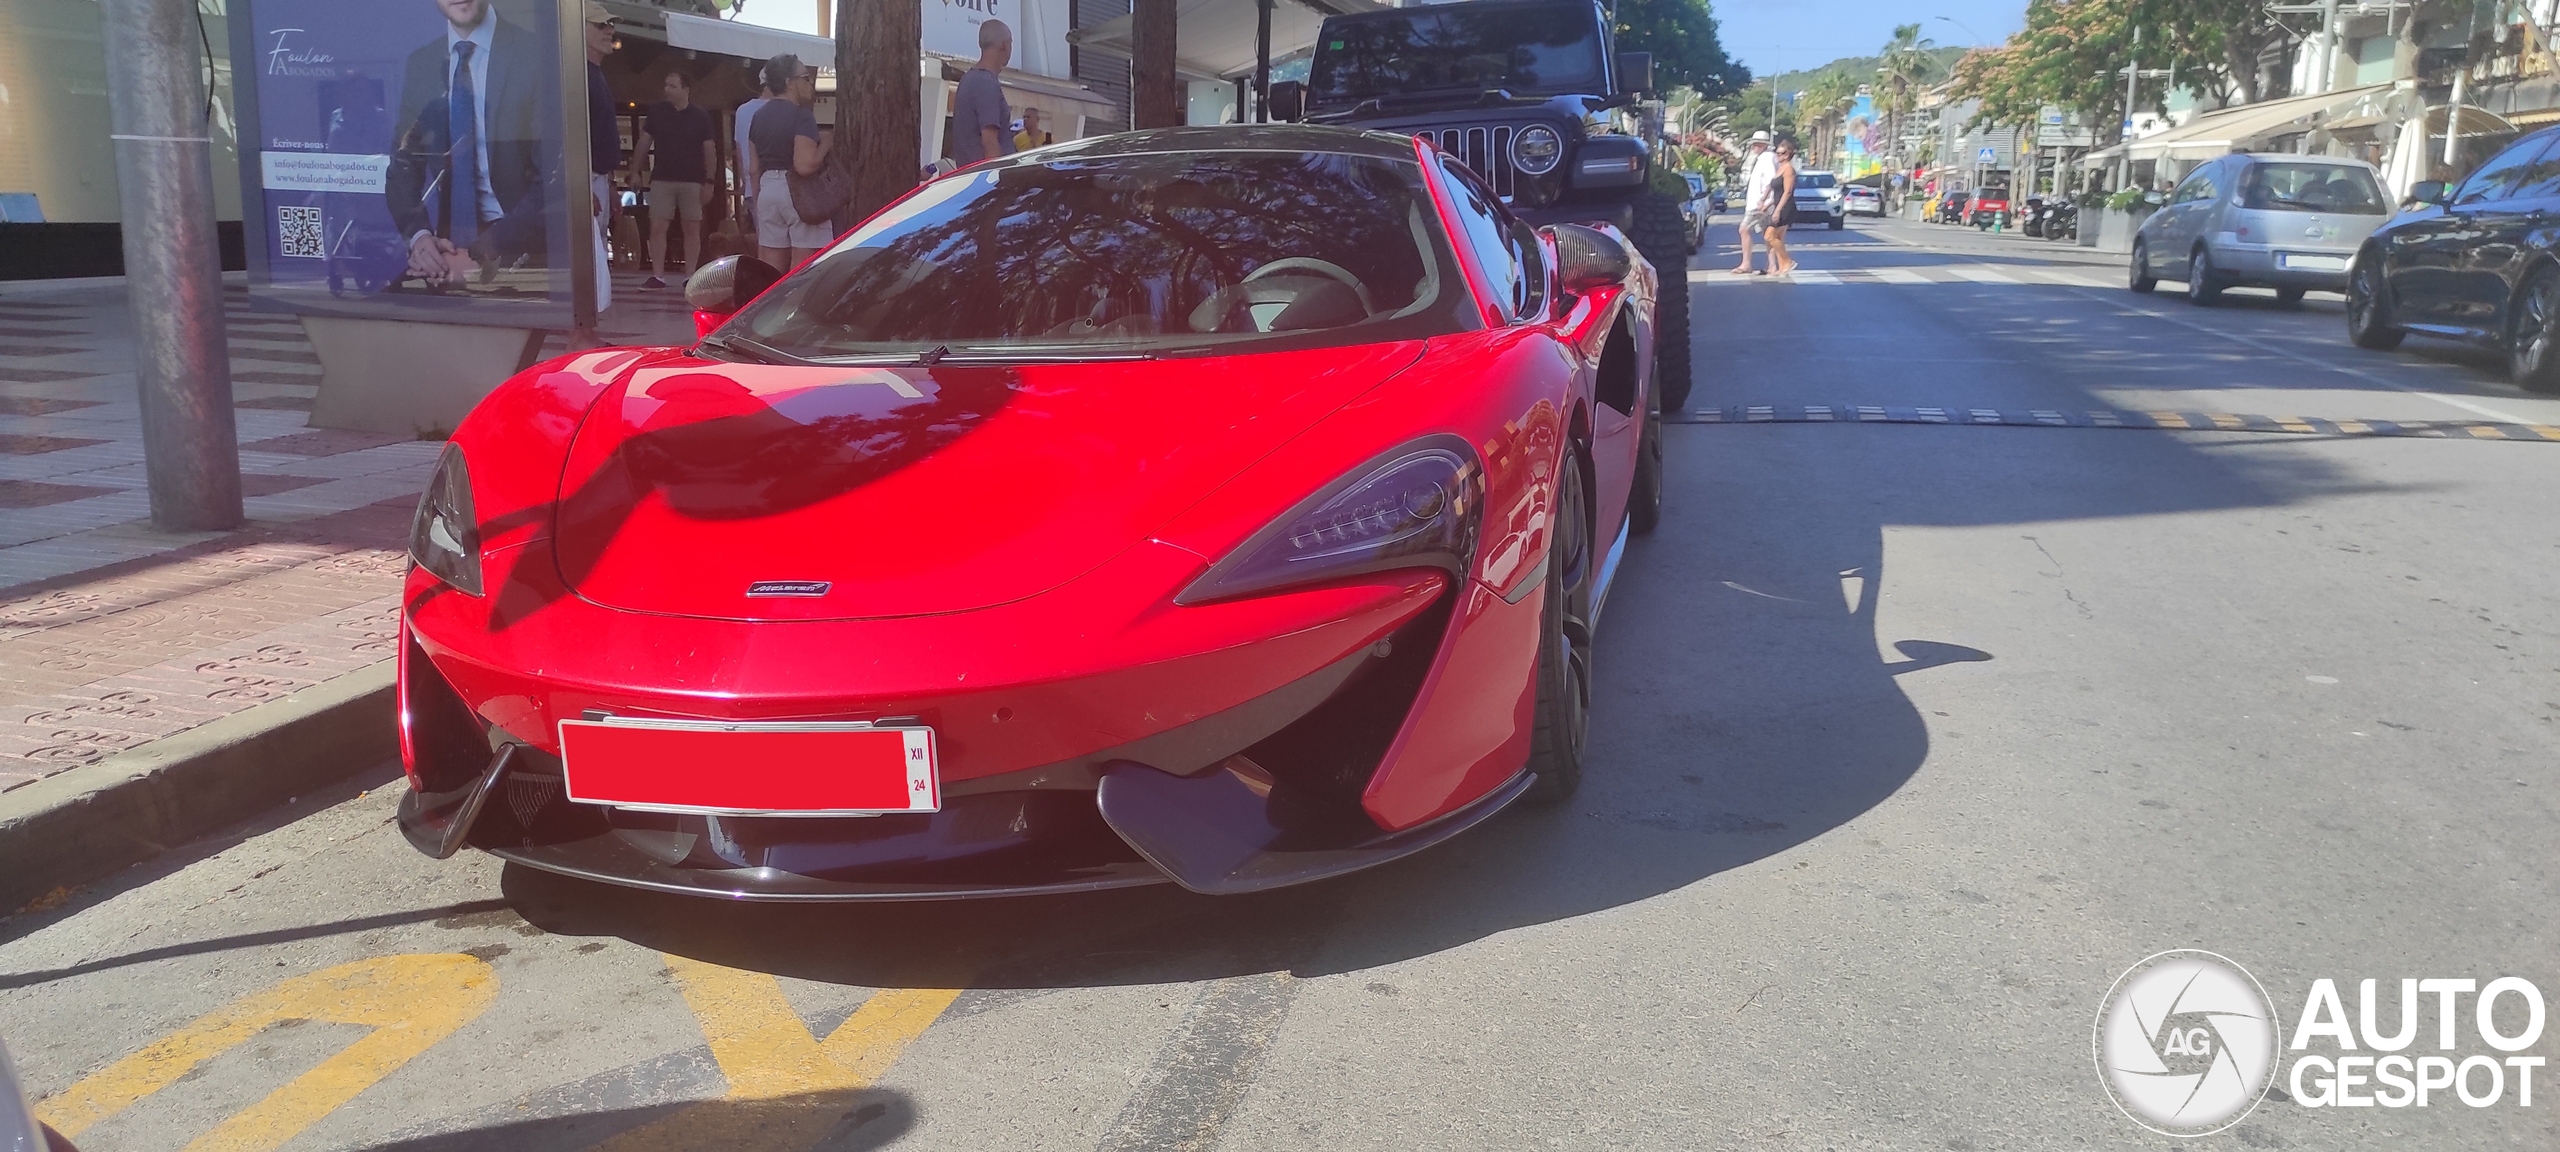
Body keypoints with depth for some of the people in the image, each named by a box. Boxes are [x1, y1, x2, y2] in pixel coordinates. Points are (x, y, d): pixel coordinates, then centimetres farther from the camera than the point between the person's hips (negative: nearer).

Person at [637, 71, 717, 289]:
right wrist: (641, 170, 4)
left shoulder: (700, 115, 0)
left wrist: (709, 180, -3)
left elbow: (709, 149, 2)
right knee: (657, 228, -4)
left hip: (692, 181, -1)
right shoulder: (657, 111, 3)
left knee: (692, 229, 3)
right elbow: (644, 142, 9)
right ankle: (657, 276, -1)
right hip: (662, 179, 1)